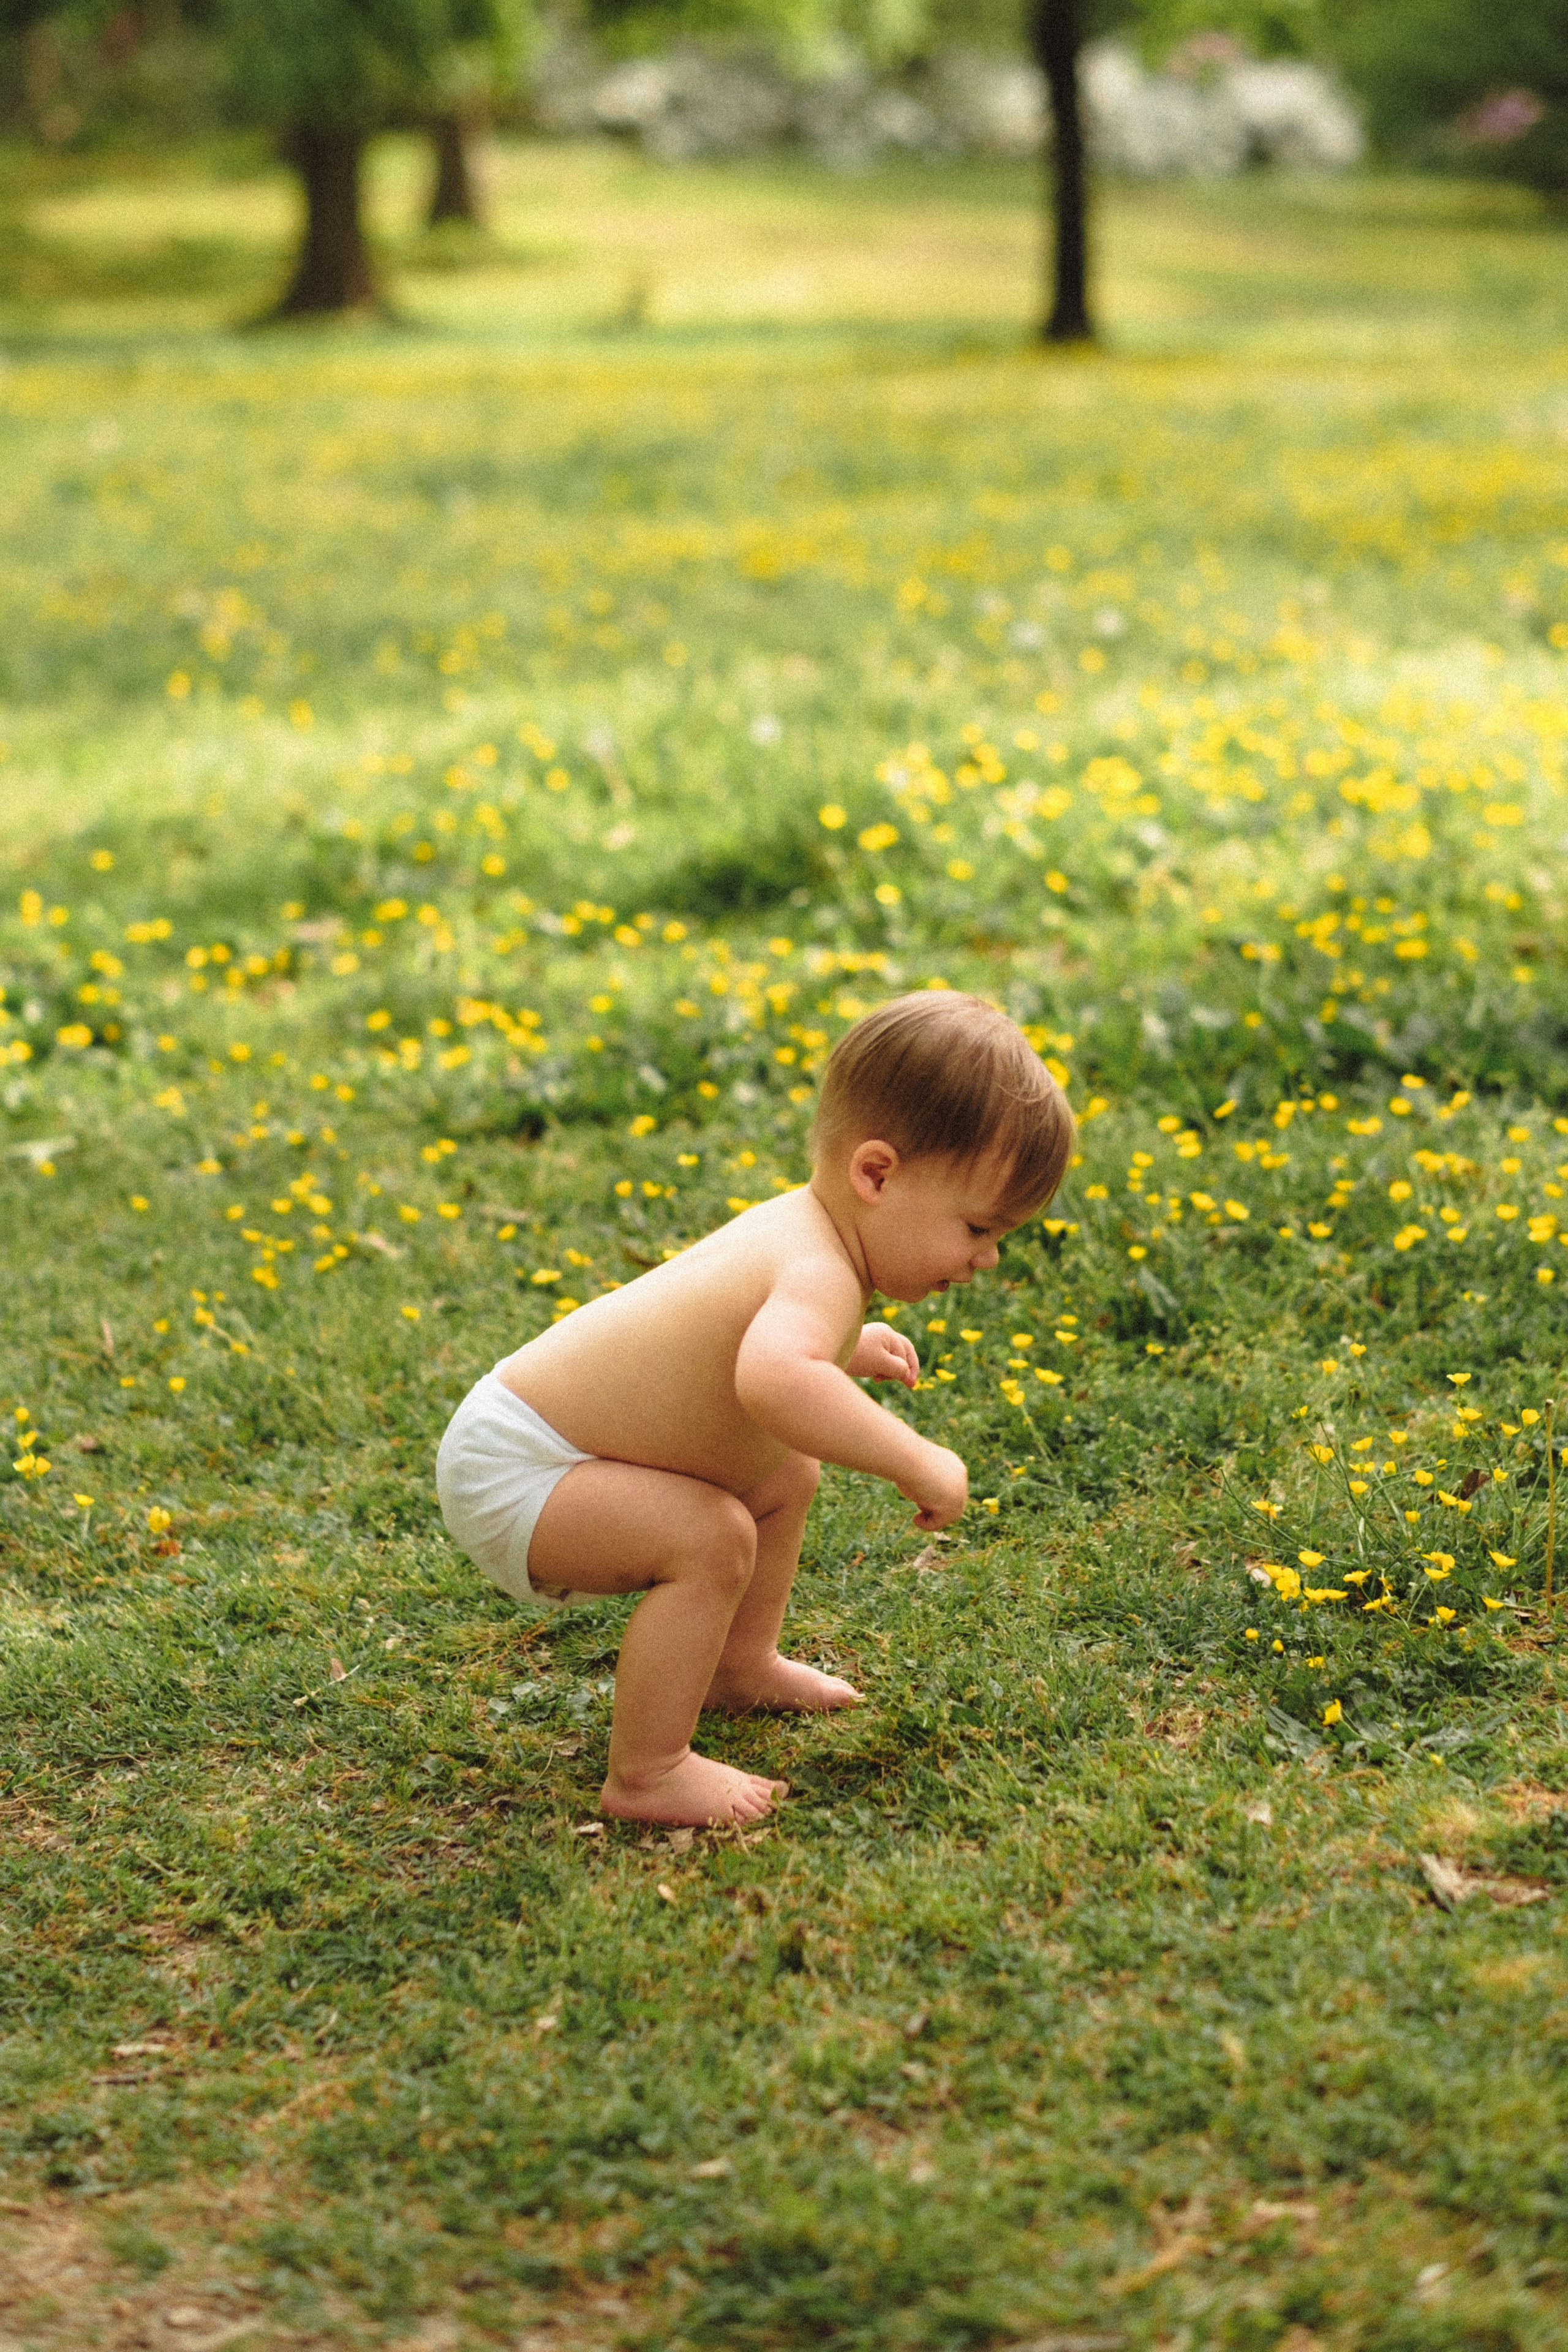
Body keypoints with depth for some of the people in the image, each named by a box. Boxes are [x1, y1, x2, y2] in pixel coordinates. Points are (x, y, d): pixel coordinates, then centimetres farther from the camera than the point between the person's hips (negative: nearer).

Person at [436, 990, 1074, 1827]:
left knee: (786, 1475, 19)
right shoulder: (819, 1274, -29)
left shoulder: (792, 1224, 2)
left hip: (537, 1426, 10)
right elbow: (772, 1381, -53)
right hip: (510, 1474, -10)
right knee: (712, 1538, -28)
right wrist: (916, 1461, -43)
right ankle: (646, 1775, -16)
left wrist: (842, 1348, 20)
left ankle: (741, 1666, 37)